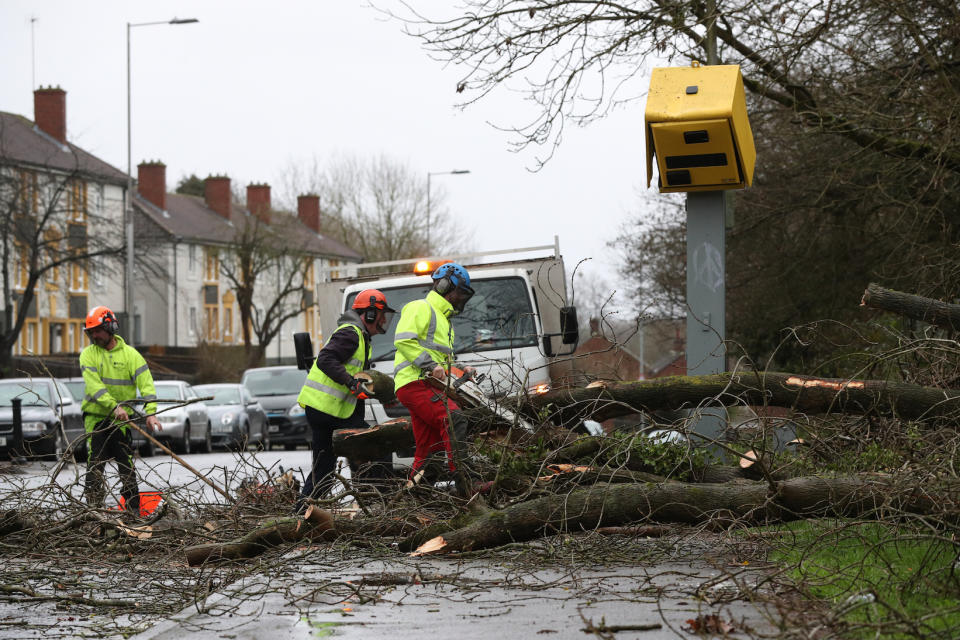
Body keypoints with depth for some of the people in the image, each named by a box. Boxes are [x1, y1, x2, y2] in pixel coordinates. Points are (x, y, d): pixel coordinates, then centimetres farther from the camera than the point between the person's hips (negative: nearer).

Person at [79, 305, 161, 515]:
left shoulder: (130, 354, 1)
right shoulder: (88, 354, 0)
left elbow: (145, 383, -8)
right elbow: (94, 385, -14)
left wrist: (151, 413, -22)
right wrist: (114, 406, -28)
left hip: (121, 419, 0)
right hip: (96, 417, 0)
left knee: (127, 466, 2)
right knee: (95, 465, -3)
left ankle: (133, 510, 7)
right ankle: (94, 509, 1)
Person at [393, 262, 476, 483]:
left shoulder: (443, 319, 32)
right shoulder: (421, 308, -1)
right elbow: (403, 340, -15)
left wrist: (460, 370, 16)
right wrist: (430, 365, -20)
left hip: (428, 386, 10)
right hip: (415, 383, -10)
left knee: (429, 451, 5)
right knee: (454, 420, -28)